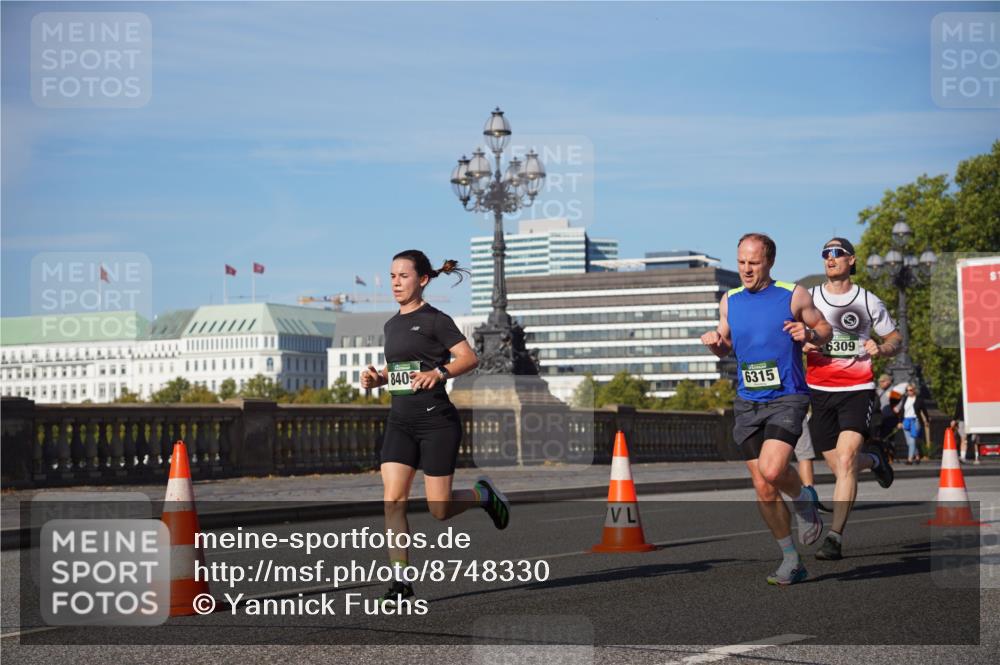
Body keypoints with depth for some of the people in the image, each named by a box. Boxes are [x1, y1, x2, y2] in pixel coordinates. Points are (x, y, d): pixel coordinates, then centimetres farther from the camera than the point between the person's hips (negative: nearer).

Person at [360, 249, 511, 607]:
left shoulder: (435, 320, -6)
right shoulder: (392, 325, 14)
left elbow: (469, 358, -12)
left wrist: (438, 373, -28)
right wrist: (376, 378, 6)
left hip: (436, 419, -6)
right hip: (400, 420, 6)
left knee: (439, 509, -3)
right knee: (393, 498, -9)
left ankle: (483, 494, 28)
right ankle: (400, 580, -5)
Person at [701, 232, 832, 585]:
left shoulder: (793, 295, -3)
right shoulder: (729, 301, 8)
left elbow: (825, 328, 7)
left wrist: (809, 334, -15)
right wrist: (714, 342, -3)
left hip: (787, 399, -4)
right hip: (747, 403, 4)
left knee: (772, 469, -26)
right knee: (763, 489, 4)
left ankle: (805, 504, 8)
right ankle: (791, 561, 19)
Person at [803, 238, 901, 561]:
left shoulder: (869, 302, 4)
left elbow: (896, 340, 13)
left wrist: (880, 349, -9)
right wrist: (803, 344, -10)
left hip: (857, 390, -3)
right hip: (819, 391, 3)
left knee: (845, 462, -18)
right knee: (839, 466, 8)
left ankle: (835, 537, -17)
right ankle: (873, 459, 44)